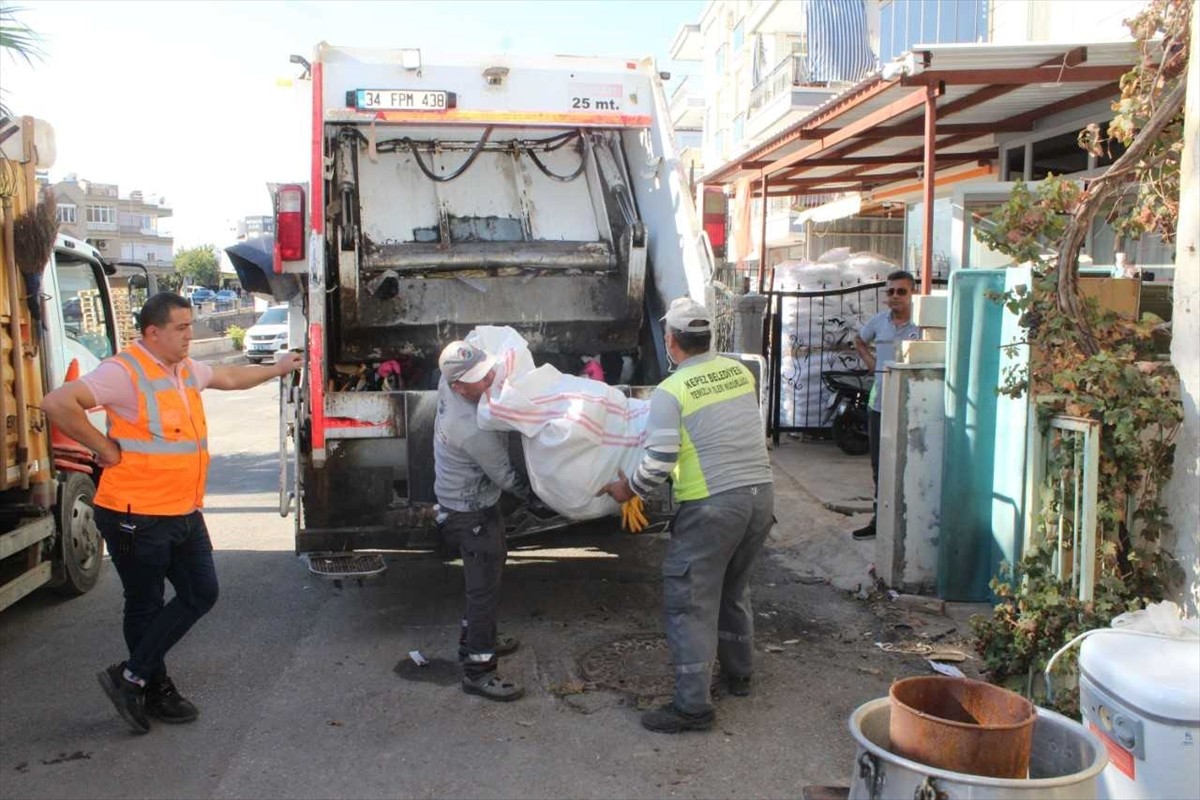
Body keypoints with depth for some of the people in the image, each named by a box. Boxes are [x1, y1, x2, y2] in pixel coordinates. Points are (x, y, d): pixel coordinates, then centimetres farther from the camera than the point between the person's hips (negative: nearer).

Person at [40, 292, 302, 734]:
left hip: (184, 513, 9)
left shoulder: (186, 369, 11)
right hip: (137, 517, -9)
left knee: (201, 593, 11)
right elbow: (58, 403, -27)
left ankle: (132, 676, 22)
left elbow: (229, 377, 31)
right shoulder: (124, 372, -17)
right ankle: (154, 689, 23)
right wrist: (105, 448, -18)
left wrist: (276, 369, 40)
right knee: (146, 606, 6)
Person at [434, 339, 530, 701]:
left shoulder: (449, 382, -12)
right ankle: (477, 670, 8)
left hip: (474, 500, 10)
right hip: (470, 513, -10)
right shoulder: (473, 428, -34)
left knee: (488, 572, 24)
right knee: (485, 586, -1)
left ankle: (476, 637, 41)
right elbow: (505, 476, -21)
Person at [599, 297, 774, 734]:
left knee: (690, 602, 3)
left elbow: (659, 460, -15)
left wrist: (629, 488, 2)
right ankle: (738, 673, 40)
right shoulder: (740, 372, 8)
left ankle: (693, 705, 6)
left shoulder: (670, 391, -11)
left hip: (712, 504, -7)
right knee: (734, 588, 25)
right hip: (761, 493, 7)